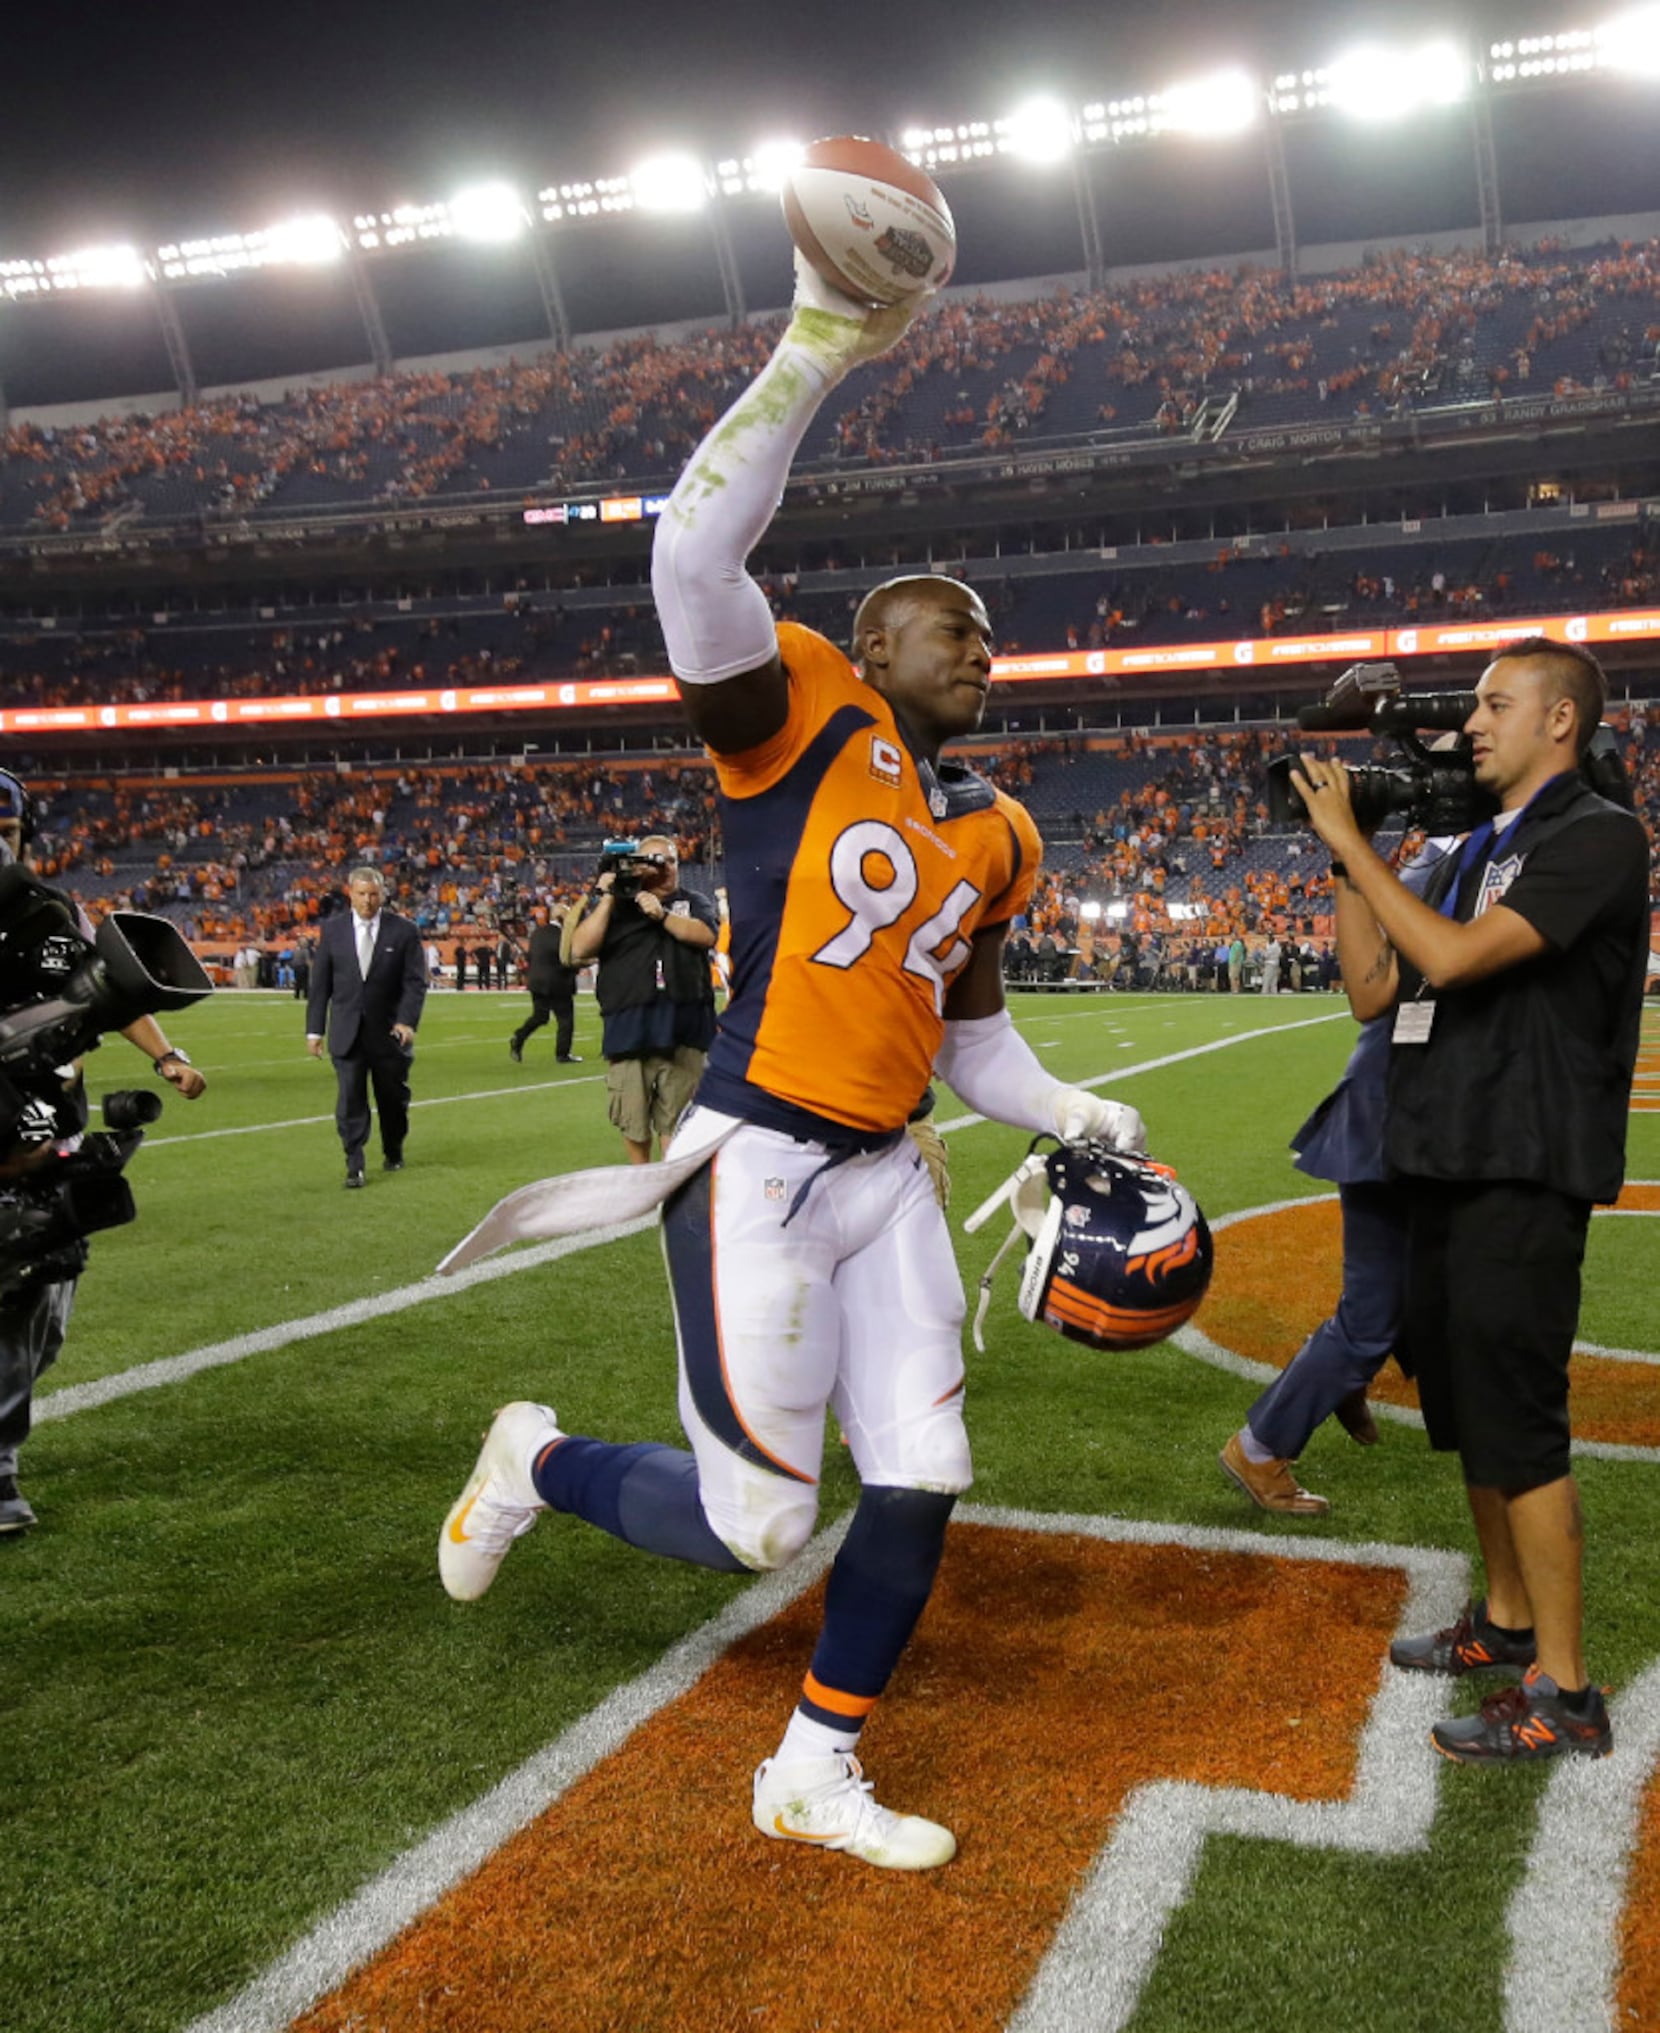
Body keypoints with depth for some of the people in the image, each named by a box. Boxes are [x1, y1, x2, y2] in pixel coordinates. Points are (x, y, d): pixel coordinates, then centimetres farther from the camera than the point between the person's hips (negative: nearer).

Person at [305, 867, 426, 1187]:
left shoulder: (403, 931, -2)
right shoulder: (333, 929, 3)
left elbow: (415, 981, -4)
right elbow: (320, 982, 4)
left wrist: (407, 1020, -18)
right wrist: (315, 1029, 1)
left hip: (388, 1030, 0)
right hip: (347, 1032, 0)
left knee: (393, 1098, 12)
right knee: (350, 1100, -6)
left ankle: (393, 1154, 34)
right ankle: (354, 1166, -1)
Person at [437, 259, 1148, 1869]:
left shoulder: (990, 836, 14)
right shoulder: (793, 717, -5)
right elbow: (695, 555, -24)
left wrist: (1083, 1120, 8)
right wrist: (817, 351, -25)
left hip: (885, 1177, 7)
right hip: (757, 1170, -7)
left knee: (920, 1482, 6)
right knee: (756, 1524, -1)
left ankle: (814, 1777, 27)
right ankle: (534, 1461, 29)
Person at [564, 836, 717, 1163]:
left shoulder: (694, 903, 16)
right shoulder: (613, 906, 13)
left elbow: (707, 935, -4)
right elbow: (580, 949, -1)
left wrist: (662, 915, -12)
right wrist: (606, 898, -3)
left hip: (682, 1027, 0)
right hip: (627, 1027, 0)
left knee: (676, 1122, -2)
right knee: (633, 1121, 5)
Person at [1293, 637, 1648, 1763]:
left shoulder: (1599, 838, -10)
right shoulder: (1476, 852, 16)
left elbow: (1454, 956, -23)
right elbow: (1374, 990, 13)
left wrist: (1349, 837, -14)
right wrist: (1345, 861, 7)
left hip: (1524, 1173, -9)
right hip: (1445, 1165, 9)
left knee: (1517, 1425, -6)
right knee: (1465, 1412, 16)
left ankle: (1563, 1692, 4)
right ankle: (1507, 1619, 32)